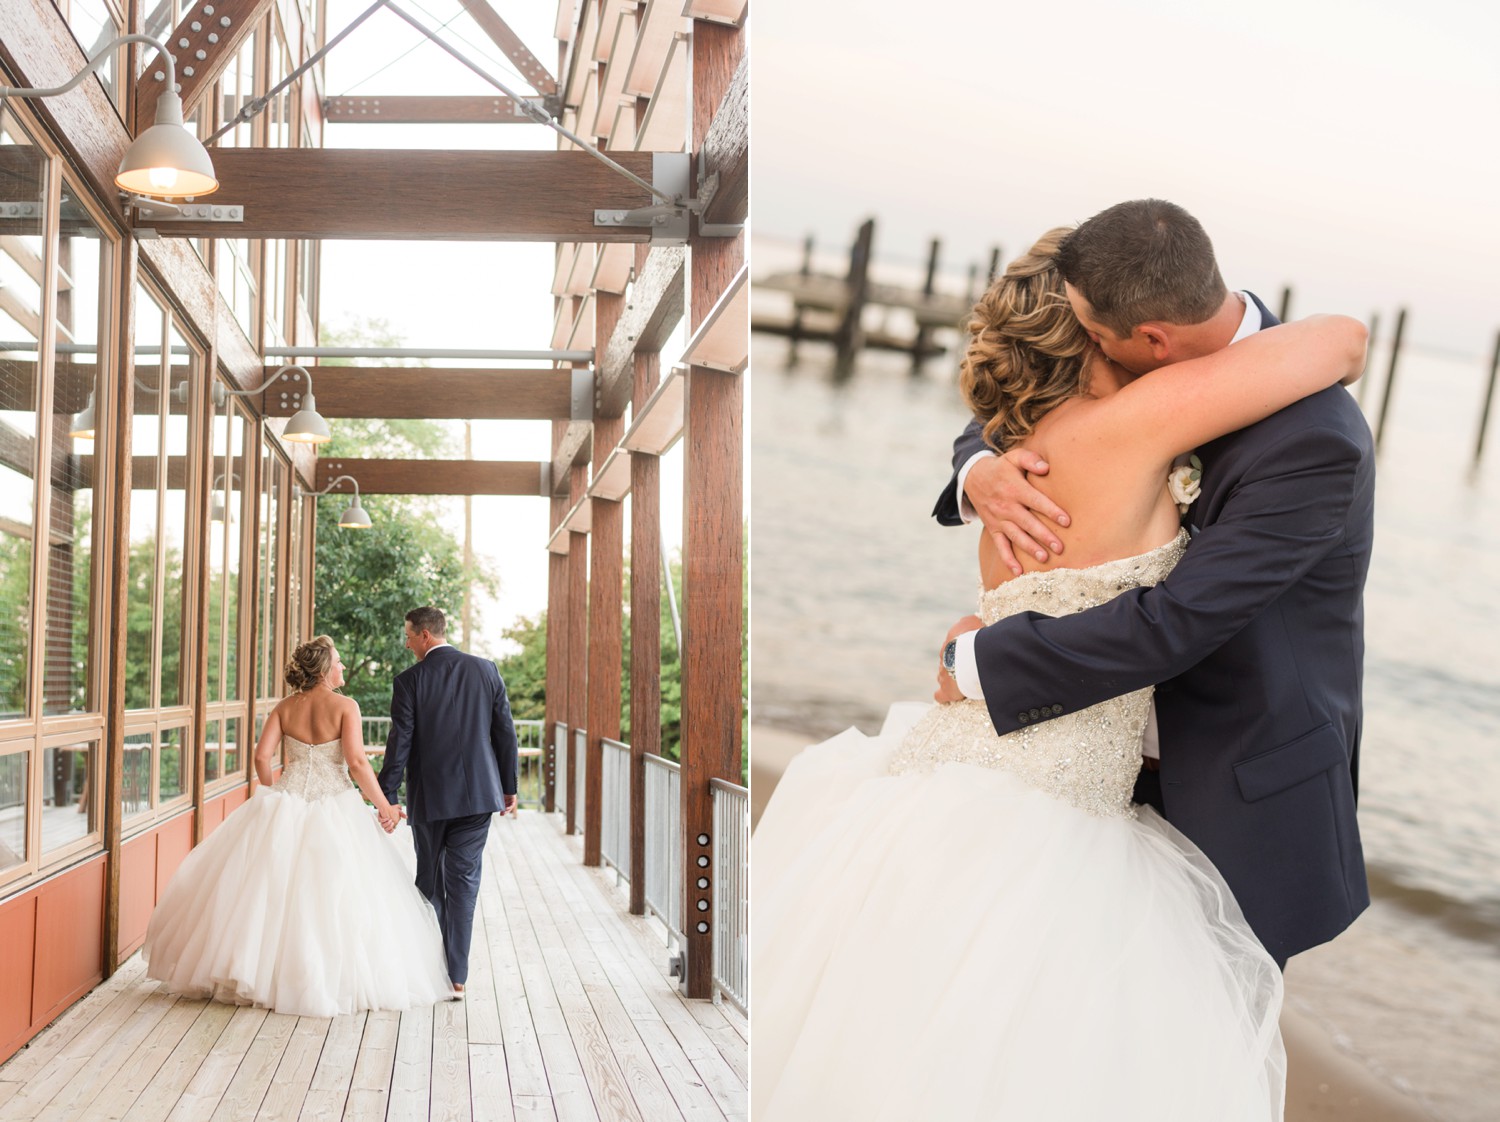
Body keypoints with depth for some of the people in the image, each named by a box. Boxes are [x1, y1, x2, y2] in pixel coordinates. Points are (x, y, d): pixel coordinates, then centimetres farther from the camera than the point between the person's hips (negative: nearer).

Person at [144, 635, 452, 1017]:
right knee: (334, 897, 2)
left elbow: (262, 756, 0)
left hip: (286, 804, 4)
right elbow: (357, 763, -14)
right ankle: (332, 980, 3)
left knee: (272, 891, 10)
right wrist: (384, 806, -5)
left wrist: (273, 796, 16)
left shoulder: (286, 707, 5)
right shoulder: (345, 706, -7)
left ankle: (264, 970, 13)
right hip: (335, 809, -4)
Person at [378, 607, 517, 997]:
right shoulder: (486, 670, 1)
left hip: (429, 796, -2)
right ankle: (456, 973, 2)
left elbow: (399, 743, -10)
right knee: (464, 880, 5)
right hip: (479, 792, 2)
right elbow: (505, 732, 4)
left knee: (429, 880, 14)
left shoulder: (409, 680, -8)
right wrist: (509, 787, 12)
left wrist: (387, 798, -5)